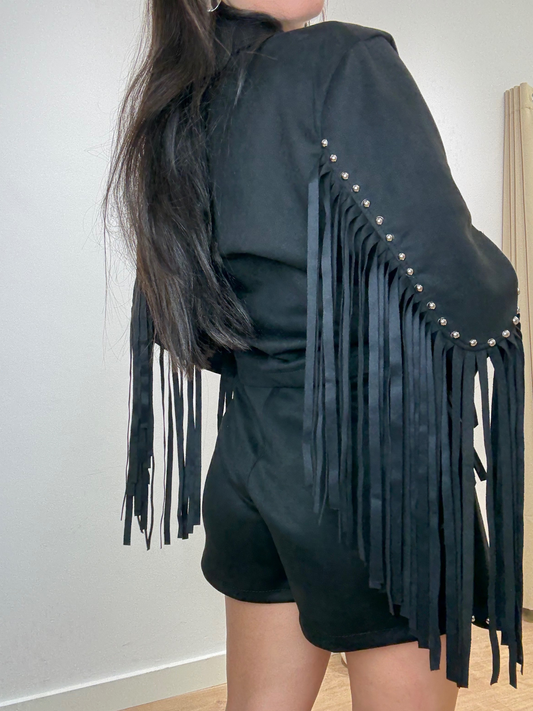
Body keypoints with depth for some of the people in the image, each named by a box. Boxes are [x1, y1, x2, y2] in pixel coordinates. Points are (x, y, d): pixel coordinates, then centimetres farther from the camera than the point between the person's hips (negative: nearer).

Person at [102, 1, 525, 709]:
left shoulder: (176, 108, 8)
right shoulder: (345, 60, -13)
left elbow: (174, 321, 13)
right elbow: (459, 292, -22)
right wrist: (499, 284, 1)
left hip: (247, 465, 7)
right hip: (382, 470, -7)